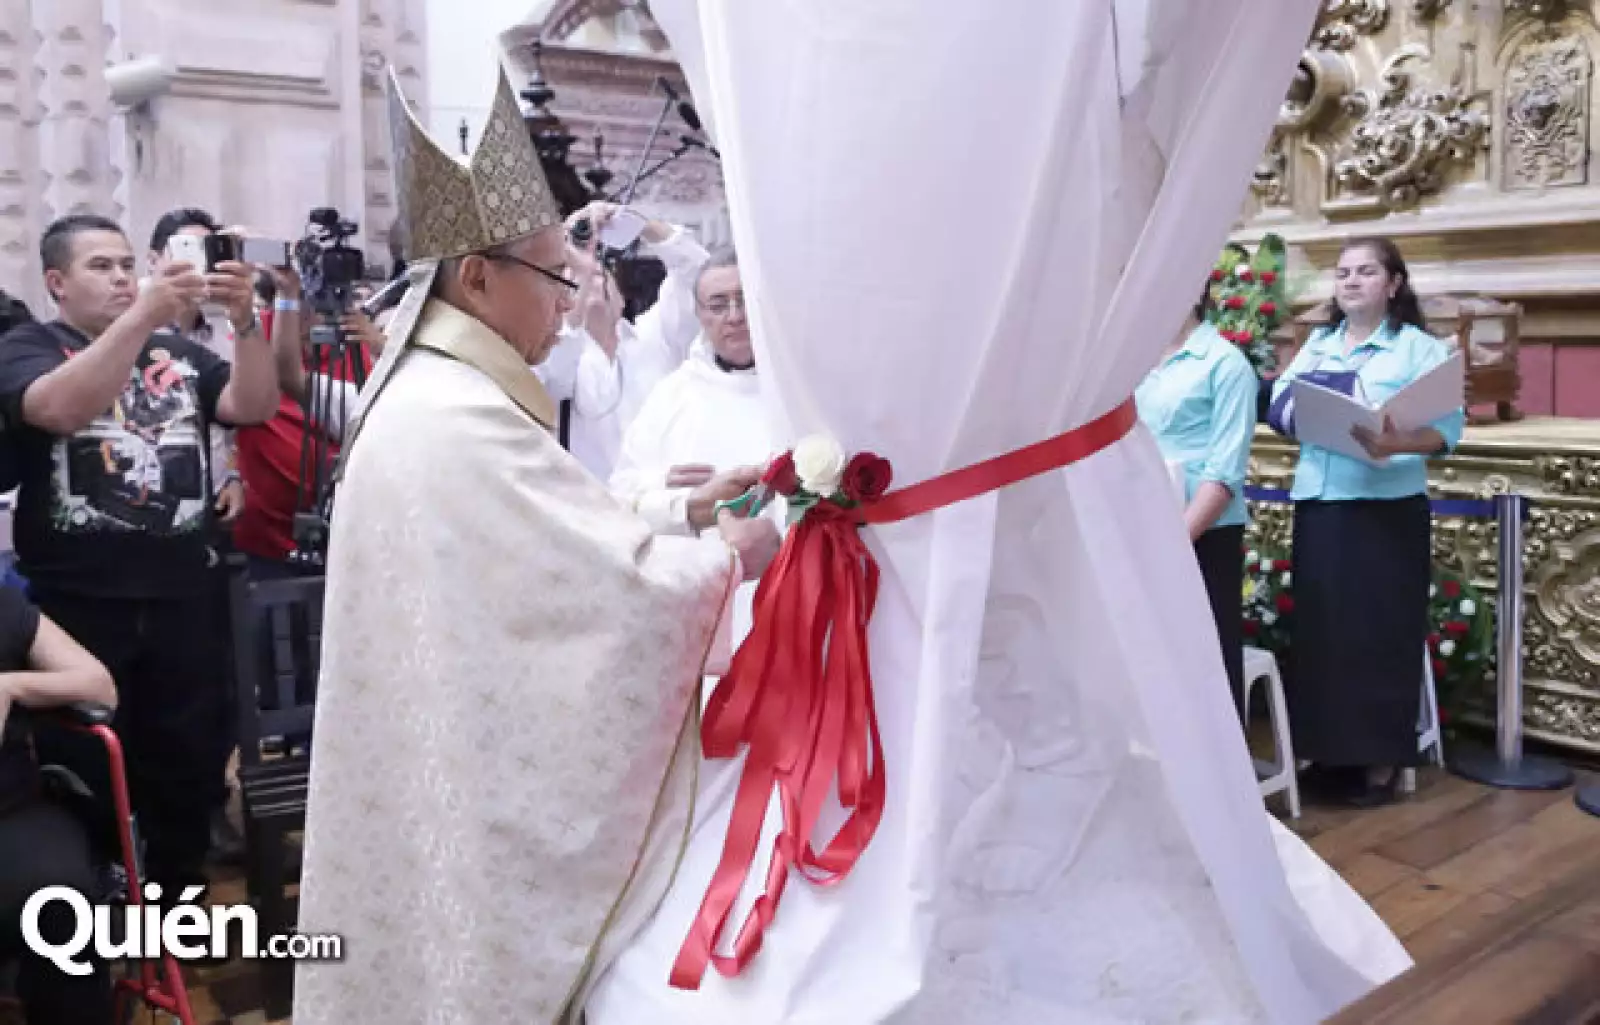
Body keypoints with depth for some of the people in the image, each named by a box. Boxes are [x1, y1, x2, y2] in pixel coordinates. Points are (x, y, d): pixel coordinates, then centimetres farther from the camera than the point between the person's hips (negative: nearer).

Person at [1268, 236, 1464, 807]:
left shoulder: (1419, 347, -2)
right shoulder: (1317, 344, 15)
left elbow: (1449, 426, -12)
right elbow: (1279, 404, 9)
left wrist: (1395, 444, -29)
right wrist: (1292, 407, -12)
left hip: (1386, 509, -5)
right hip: (1318, 504, 5)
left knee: (1379, 633, 0)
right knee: (1320, 631, 9)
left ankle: (1381, 760, 11)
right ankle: (1329, 753, 21)